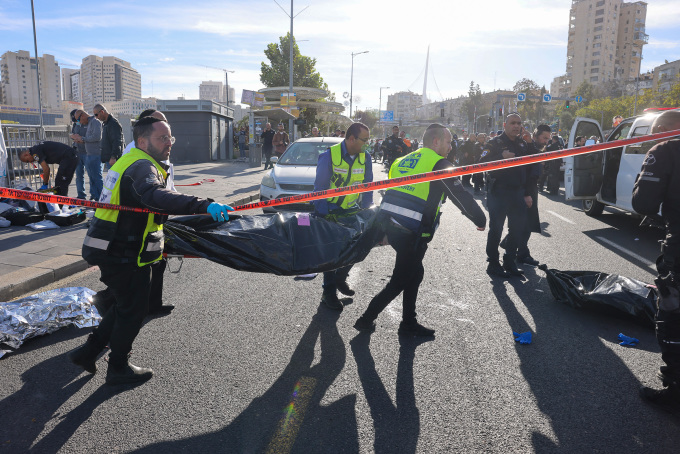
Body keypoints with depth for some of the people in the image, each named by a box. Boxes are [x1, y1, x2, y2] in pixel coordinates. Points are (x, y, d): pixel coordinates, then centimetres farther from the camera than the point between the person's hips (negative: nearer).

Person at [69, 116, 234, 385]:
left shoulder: (130, 162, 15)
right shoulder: (142, 166, -20)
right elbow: (154, 196, -43)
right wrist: (203, 205, -53)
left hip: (113, 252, 10)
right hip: (126, 257, -10)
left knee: (125, 305, 24)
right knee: (133, 310, 7)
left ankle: (88, 351, 34)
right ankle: (118, 368, 24)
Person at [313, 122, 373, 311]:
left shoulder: (365, 157, -3)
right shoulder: (329, 156, -17)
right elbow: (320, 187, -14)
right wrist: (323, 215, -16)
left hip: (351, 210, 5)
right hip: (329, 212, -5)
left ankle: (340, 278, 33)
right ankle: (329, 292, 15)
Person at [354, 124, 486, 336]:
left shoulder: (404, 160, 17)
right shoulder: (439, 165, -6)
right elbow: (461, 197, -6)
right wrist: (481, 220, 8)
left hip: (390, 225, 8)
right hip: (412, 234, -8)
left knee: (415, 273, 21)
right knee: (399, 282, 7)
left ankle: (409, 324, 28)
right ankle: (366, 319, 15)